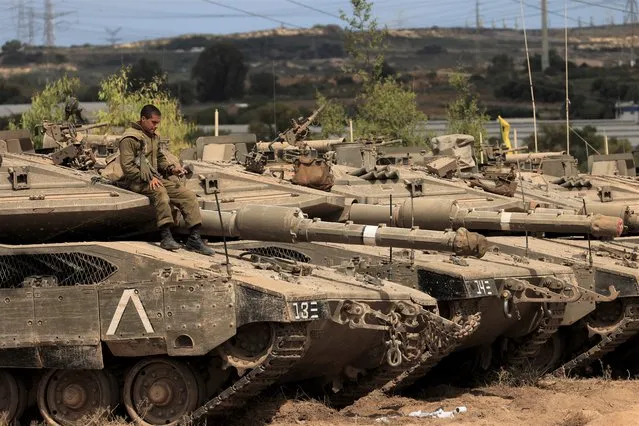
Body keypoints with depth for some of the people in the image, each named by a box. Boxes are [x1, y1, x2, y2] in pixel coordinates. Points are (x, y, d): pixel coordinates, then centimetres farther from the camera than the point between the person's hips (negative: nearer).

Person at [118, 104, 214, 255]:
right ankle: (166, 236, -41)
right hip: (137, 182, -9)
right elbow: (127, 166, -15)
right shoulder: (130, 138, -8)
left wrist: (171, 169, 8)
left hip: (155, 179, 9)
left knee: (188, 196, -7)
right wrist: (148, 178, -21)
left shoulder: (154, 137, 20)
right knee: (160, 192, -40)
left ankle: (194, 239, -9)